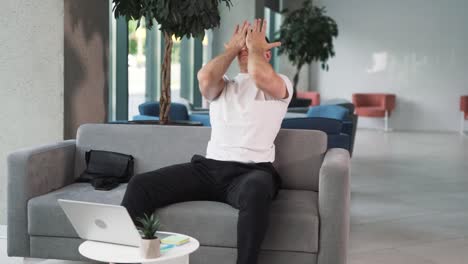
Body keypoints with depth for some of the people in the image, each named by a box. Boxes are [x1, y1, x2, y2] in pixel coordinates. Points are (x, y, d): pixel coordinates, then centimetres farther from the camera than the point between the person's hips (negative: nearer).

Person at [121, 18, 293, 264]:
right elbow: (205, 77, -4)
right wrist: (232, 48, 12)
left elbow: (259, 75, -16)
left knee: (255, 190, -42)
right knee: (140, 184, -13)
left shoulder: (280, 84, 10)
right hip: (207, 167, 4)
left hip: (250, 172, -4)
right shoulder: (223, 86, 22)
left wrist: (255, 47, 5)